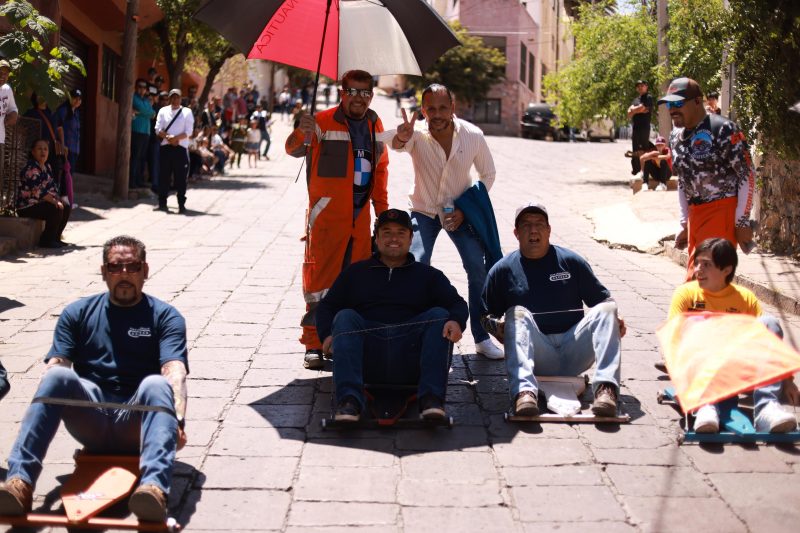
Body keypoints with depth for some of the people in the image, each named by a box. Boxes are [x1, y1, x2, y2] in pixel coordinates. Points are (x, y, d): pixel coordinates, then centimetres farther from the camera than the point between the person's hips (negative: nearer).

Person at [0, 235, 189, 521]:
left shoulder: (165, 316, 9)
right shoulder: (78, 313, 16)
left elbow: (175, 372, -8)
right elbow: (55, 365, 2)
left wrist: (177, 418, -29)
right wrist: (40, 415, -19)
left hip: (135, 427, -2)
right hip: (91, 420, 2)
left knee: (156, 385, -33)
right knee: (58, 376, -27)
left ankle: (154, 487, -57)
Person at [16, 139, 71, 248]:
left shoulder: (47, 167, 12)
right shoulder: (30, 169, -18)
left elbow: (53, 186, 15)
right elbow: (38, 191, -26)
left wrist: (59, 199, -2)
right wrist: (54, 201, -25)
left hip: (40, 203, 10)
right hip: (28, 207, -10)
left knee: (66, 207, 0)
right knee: (56, 210, -25)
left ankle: (55, 238, 8)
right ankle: (46, 241, -11)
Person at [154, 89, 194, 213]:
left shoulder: (187, 112, 5)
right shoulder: (163, 111, 10)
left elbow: (188, 132, -4)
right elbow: (158, 130, 2)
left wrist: (176, 138, -16)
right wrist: (169, 138, -14)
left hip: (181, 148, -2)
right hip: (165, 147, 2)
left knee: (181, 177, -3)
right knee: (164, 176, 3)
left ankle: (181, 204, 0)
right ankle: (162, 203, 10)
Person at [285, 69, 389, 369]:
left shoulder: (375, 125, 11)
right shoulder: (324, 122, -9)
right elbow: (294, 150, -20)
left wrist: (382, 209, 18)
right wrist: (301, 134, -43)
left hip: (360, 216, 6)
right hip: (327, 217, -6)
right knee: (320, 277, -5)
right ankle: (314, 345, 0)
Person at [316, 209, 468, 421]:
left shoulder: (427, 274, 24)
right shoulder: (356, 272, 26)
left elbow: (457, 303, 9)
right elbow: (327, 306, 18)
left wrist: (456, 322, -17)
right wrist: (327, 334, -6)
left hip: (410, 360, 0)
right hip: (367, 363, 0)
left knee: (439, 315, -22)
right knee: (345, 316, -24)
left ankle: (431, 398, -34)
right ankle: (348, 401, -40)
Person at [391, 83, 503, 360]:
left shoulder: (472, 135, -17)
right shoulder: (417, 135, -22)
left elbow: (487, 175, -2)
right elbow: (398, 145, -46)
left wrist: (465, 209, -12)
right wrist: (401, 138, -71)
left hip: (459, 211, 1)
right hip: (424, 211, -1)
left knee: (479, 269, -10)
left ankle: (481, 337, 2)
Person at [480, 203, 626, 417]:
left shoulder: (571, 261, 13)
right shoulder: (503, 270, 11)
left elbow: (603, 300, 15)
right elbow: (486, 315, 16)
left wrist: (614, 321, -7)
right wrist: (497, 327, -8)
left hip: (574, 354, 1)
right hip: (537, 360, -1)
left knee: (606, 309, -20)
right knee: (517, 314, -27)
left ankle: (606, 388, -41)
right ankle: (524, 391, -50)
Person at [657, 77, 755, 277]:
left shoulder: (723, 130, -13)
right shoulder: (676, 137, 11)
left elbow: (747, 175, -12)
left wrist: (742, 222, -14)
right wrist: (685, 223, 19)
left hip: (723, 212, -8)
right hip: (695, 214, 8)